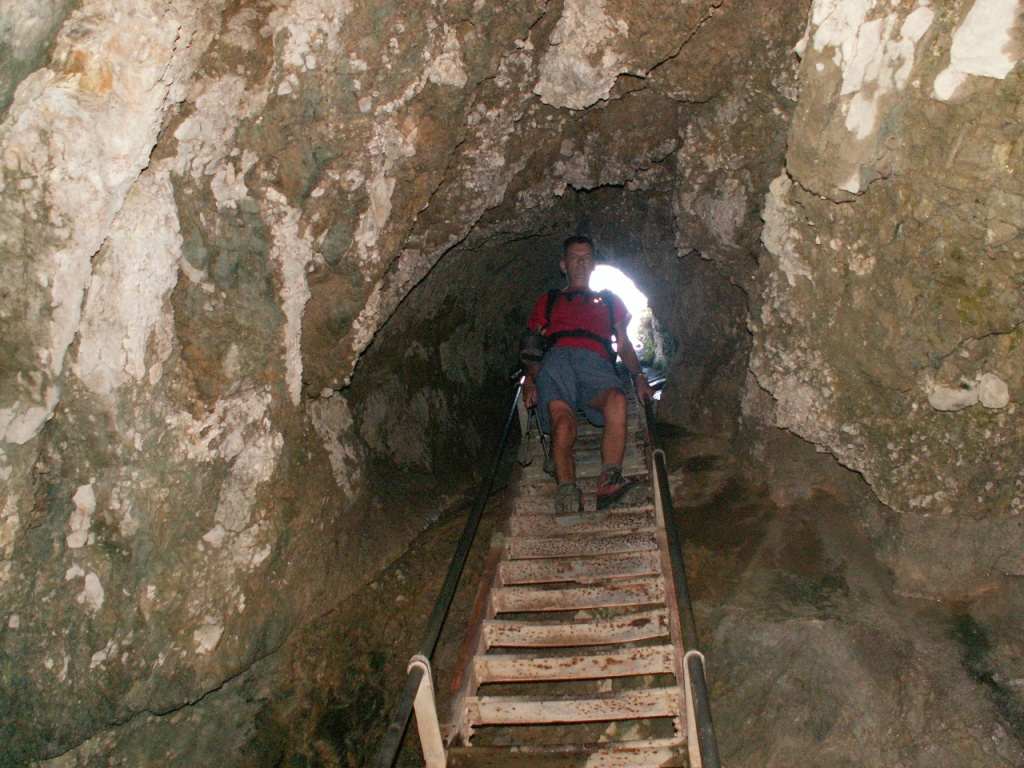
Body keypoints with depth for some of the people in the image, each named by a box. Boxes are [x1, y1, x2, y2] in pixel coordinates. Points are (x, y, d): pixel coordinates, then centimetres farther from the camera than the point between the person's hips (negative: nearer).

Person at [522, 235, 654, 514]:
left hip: (596, 363, 0)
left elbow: (624, 345, 30)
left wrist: (639, 377, 10)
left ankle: (609, 481, -48)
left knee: (616, 400, -38)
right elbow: (531, 347, 26)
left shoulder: (609, 300, 38)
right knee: (562, 422, -34)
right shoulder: (548, 301, 36)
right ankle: (567, 491, -45)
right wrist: (529, 378, 5)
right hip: (556, 360, 0)